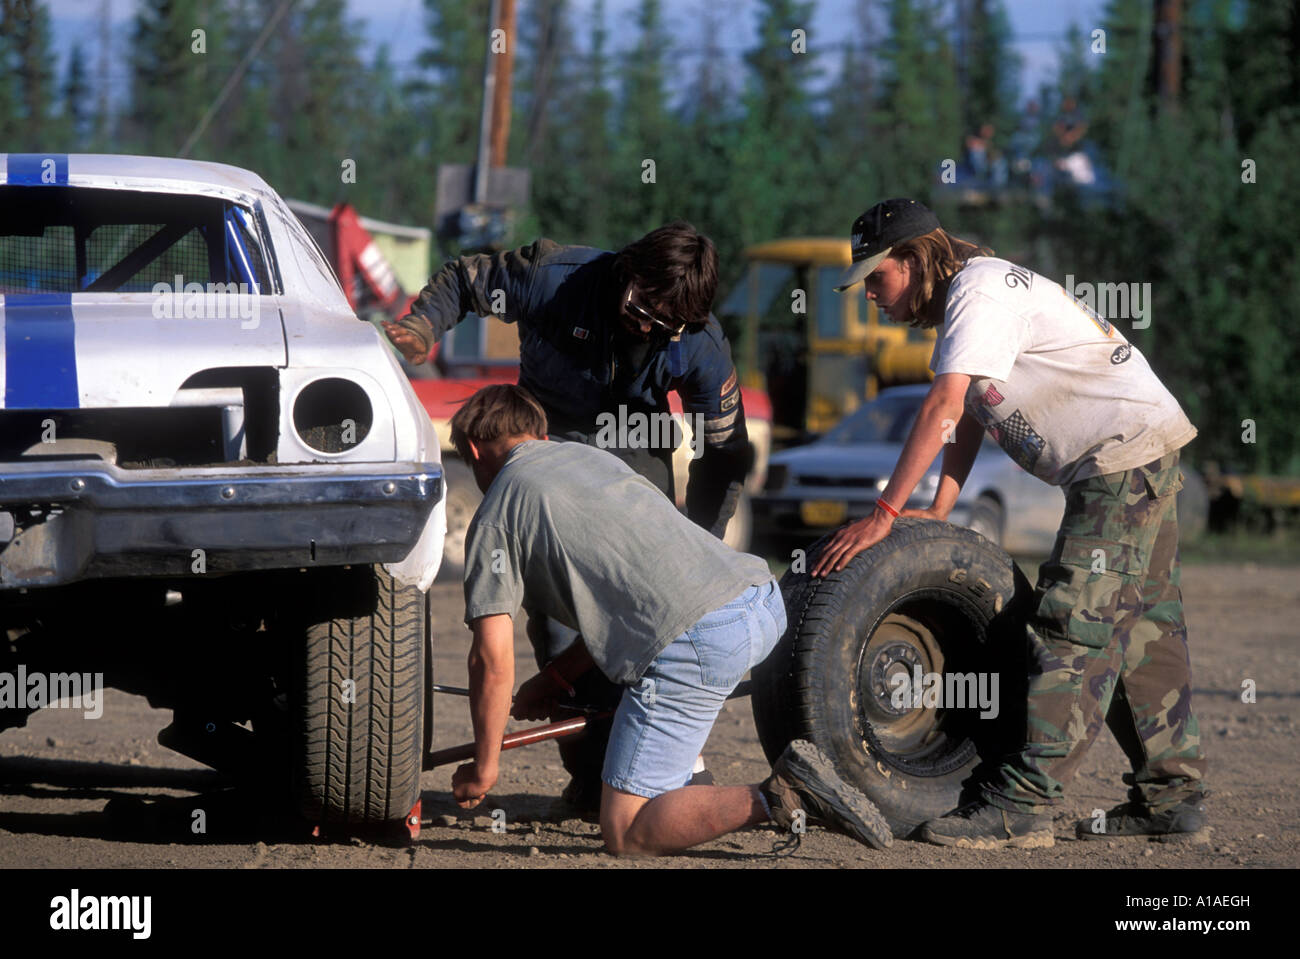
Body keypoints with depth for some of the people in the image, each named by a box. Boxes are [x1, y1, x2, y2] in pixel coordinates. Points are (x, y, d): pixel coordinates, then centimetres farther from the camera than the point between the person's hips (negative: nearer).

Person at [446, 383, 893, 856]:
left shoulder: (495, 519, 8)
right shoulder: (592, 456, 30)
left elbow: (493, 661, 2)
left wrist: (483, 768, 14)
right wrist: (557, 676, 41)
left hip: (697, 644, -8)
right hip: (764, 603, 8)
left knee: (625, 833, -1)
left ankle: (780, 798, -19)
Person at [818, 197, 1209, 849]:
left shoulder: (979, 289, -14)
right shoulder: (965, 299, 17)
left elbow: (942, 411, -19)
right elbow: (967, 416, 18)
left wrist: (884, 515, -18)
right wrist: (938, 512, 8)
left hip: (1126, 449, -10)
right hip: (1148, 454, 10)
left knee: (1072, 627, -14)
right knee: (1138, 628, 13)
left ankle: (1023, 804, -17)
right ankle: (1171, 795, 17)